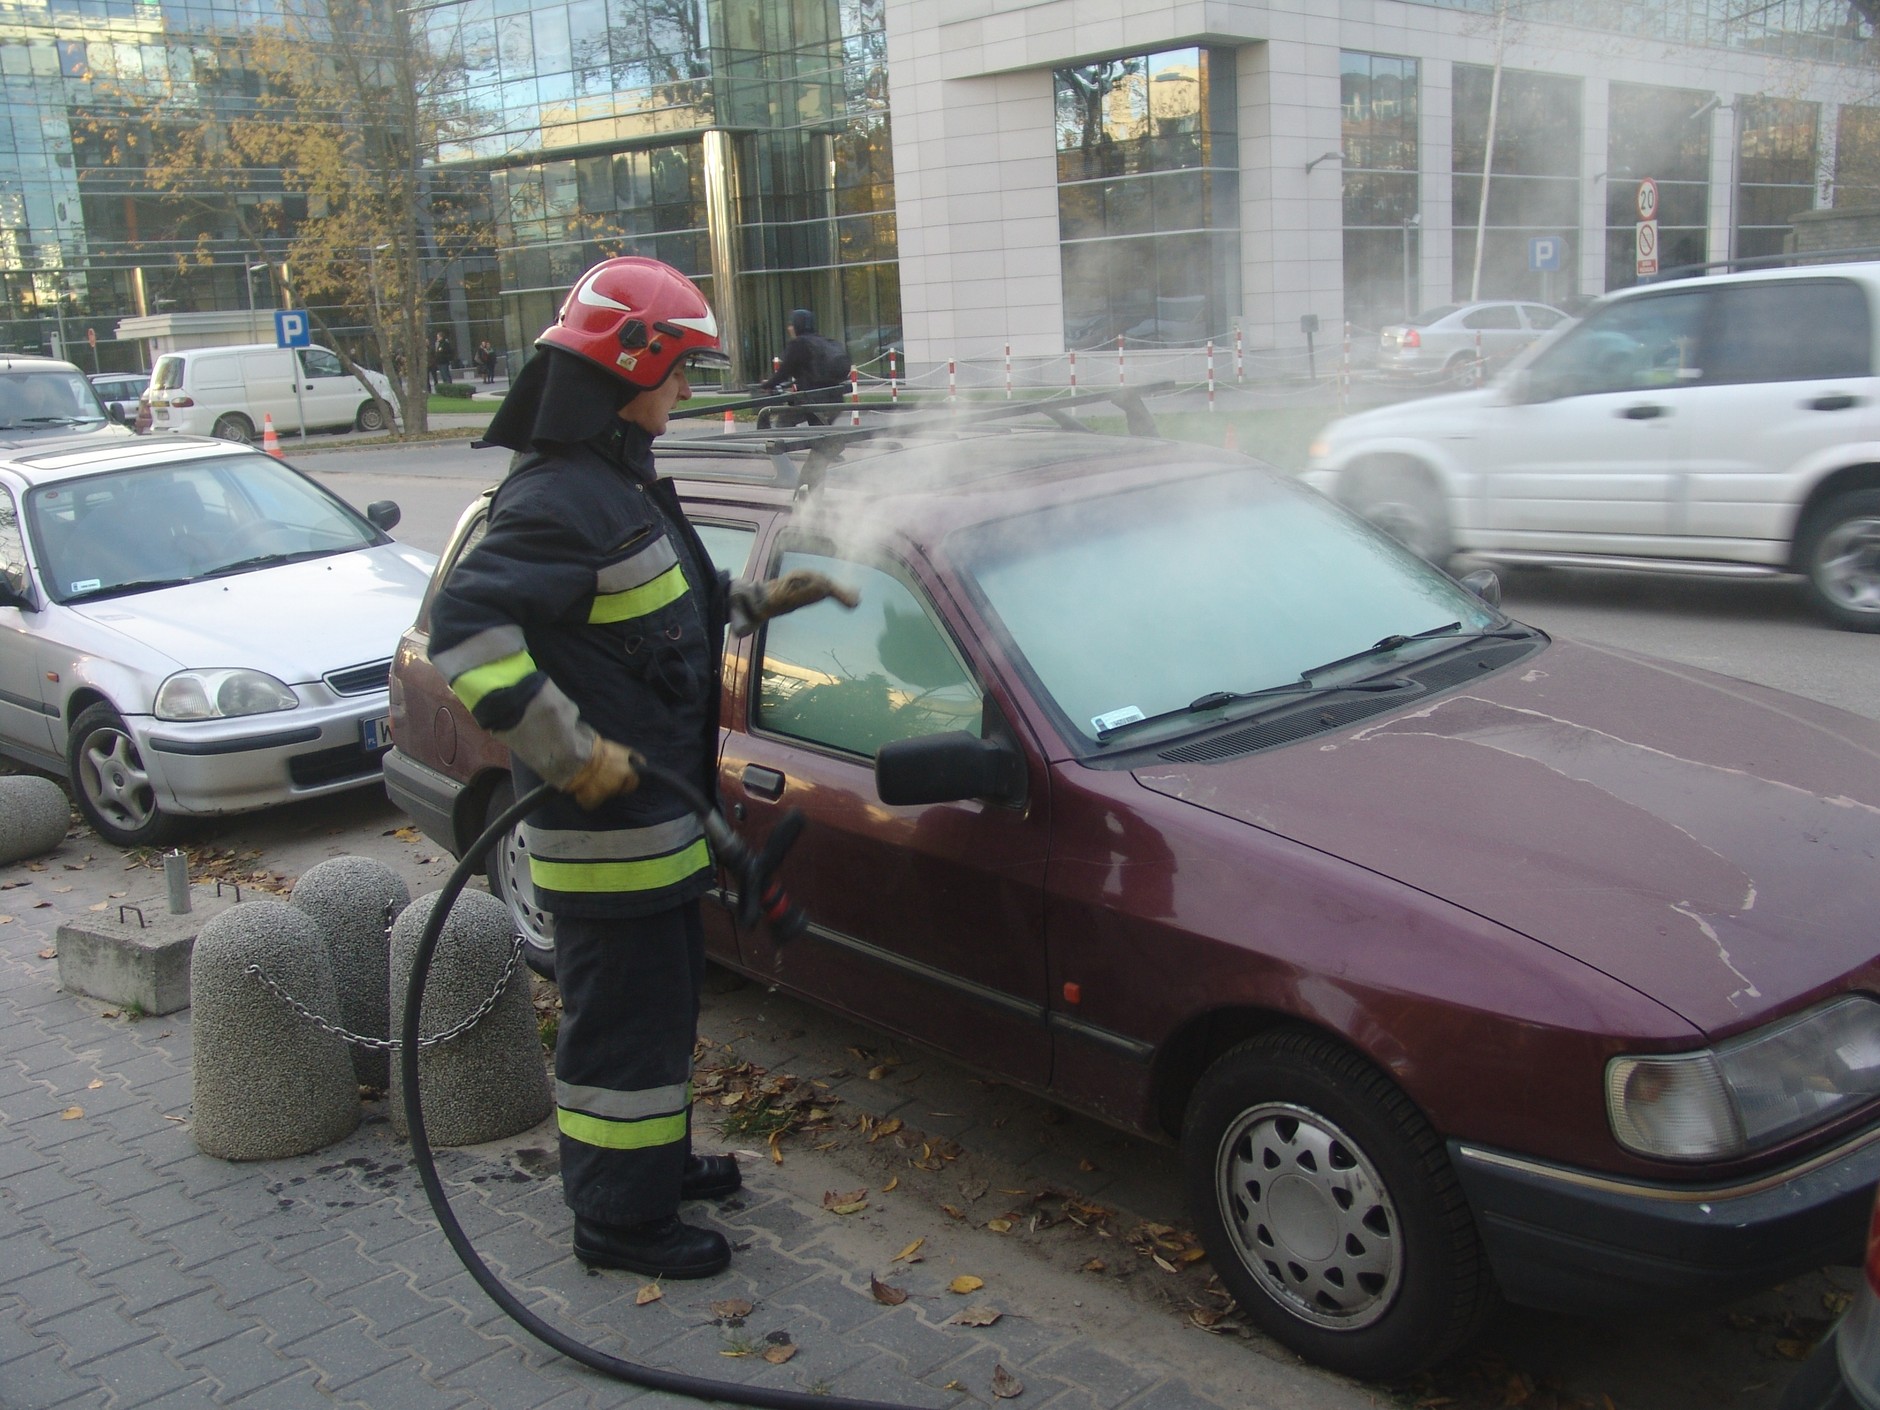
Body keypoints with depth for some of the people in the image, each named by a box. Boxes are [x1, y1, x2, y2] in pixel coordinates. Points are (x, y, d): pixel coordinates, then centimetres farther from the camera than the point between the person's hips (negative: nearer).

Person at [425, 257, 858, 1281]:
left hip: (655, 818, 10)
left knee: (660, 1006, 23)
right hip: (606, 828, -10)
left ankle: (656, 1162, 40)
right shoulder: (559, 499, -21)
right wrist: (570, 753, -30)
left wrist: (757, 602, 18)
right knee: (625, 1020, 2)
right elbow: (464, 628, -31)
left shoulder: (616, 484, 13)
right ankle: (619, 1219, 17)